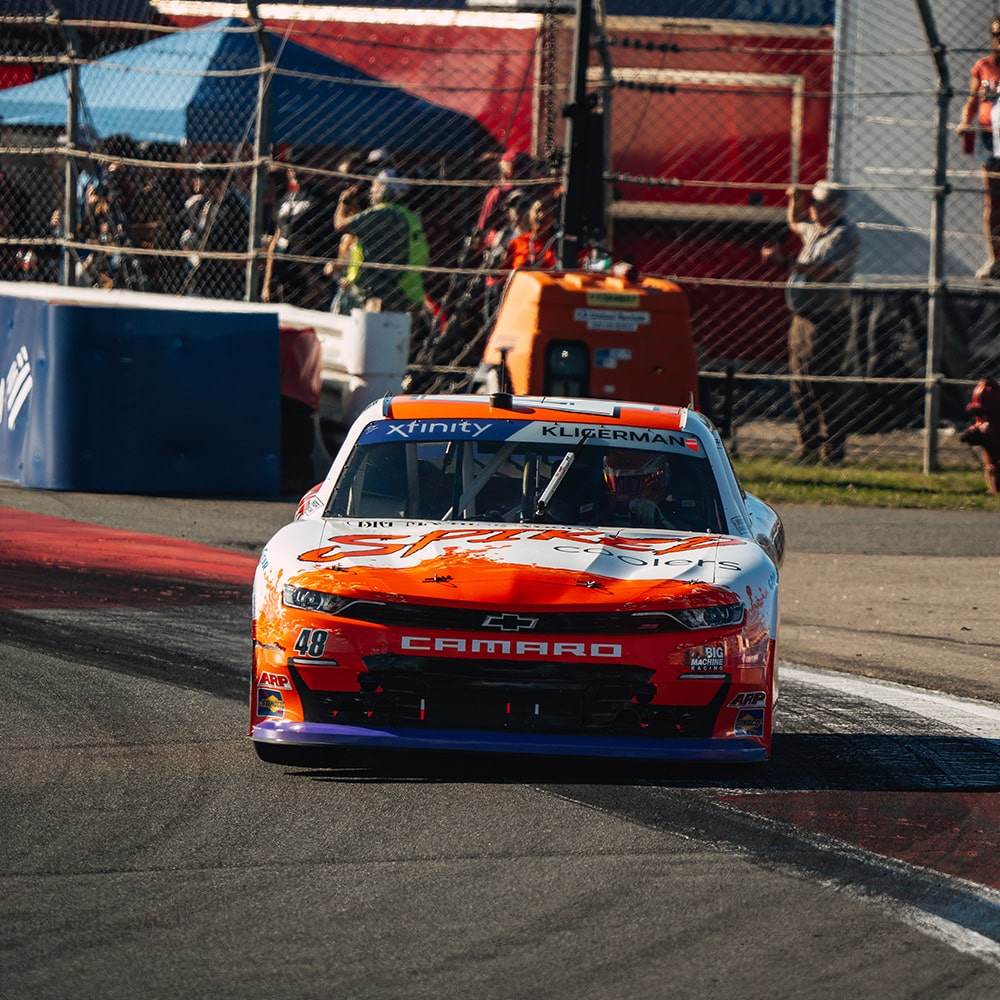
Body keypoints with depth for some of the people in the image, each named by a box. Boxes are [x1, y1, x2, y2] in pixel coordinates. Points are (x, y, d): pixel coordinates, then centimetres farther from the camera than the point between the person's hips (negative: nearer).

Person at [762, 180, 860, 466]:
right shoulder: (816, 228, 15)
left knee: (822, 388, -12)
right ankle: (808, 448, 16)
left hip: (826, 321, -10)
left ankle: (832, 452, -9)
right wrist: (796, 201, 17)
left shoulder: (845, 234, -13)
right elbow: (796, 223, 38)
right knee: (800, 386, 10)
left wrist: (785, 261, -26)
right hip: (802, 318, 10)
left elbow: (824, 271, -25)